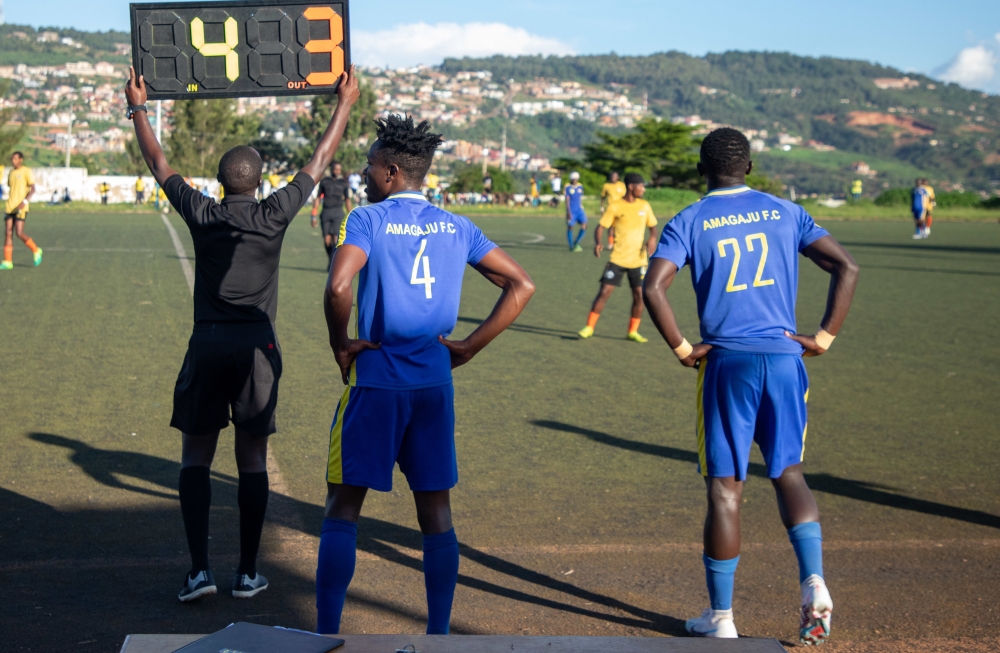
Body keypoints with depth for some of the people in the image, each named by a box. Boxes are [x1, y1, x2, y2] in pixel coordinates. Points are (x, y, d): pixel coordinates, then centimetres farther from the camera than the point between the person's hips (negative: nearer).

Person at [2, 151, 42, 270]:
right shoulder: (11, 172, 16)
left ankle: (36, 251, 11)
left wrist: (24, 202, -23)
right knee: (7, 233, 0)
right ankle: (7, 262, 0)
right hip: (9, 208, 7)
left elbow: (33, 189, -10)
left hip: (21, 208, -7)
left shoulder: (27, 171, -5)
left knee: (19, 233, -13)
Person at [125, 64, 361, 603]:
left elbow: (158, 164, 14)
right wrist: (345, 103, 19)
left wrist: (137, 108, 27)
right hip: (258, 346, 0)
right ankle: (247, 573, 11)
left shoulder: (201, 215, 0)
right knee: (252, 458, 6)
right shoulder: (275, 215, -2)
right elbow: (319, 162, 9)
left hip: (207, 345, 0)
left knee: (196, 455, 8)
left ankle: (199, 569, 2)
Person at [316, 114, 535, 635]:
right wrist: (470, 346, 6)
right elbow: (521, 286, 6)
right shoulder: (457, 227, 8)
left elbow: (338, 287, -24)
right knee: (436, 511, 11)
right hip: (435, 381, 4)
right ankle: (438, 634, 16)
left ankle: (326, 633, 6)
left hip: (375, 378, -4)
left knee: (343, 508, 5)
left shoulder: (367, 219, -7)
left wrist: (341, 345, -8)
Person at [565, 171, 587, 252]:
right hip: (571, 211, -4)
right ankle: (571, 246, 13)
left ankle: (576, 243, 10)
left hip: (579, 210, 4)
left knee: (584, 226, -7)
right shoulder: (568, 187, -6)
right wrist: (568, 212, -15)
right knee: (570, 227, 1)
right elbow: (567, 200, -9)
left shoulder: (580, 186, 8)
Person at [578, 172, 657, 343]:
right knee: (604, 291, -6)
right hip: (618, 258, -3)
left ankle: (633, 331, 15)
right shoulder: (615, 206, -5)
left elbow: (652, 226, 15)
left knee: (639, 294, -1)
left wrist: (652, 238, -8)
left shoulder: (644, 206, 6)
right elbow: (601, 227, -6)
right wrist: (598, 243, -25)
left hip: (638, 260, 3)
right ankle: (589, 327, 6)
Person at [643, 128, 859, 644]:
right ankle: (813, 584, -2)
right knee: (788, 474, 17)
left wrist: (682, 349, -5)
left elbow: (653, 287, -13)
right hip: (785, 358, 2)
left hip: (727, 362, -2)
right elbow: (846, 268, 3)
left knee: (725, 489, 4)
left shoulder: (689, 222, 2)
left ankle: (720, 618, 11)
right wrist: (824, 338, 4)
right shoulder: (785, 214, 10)